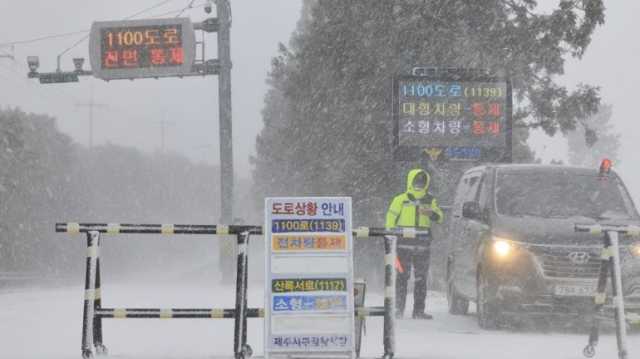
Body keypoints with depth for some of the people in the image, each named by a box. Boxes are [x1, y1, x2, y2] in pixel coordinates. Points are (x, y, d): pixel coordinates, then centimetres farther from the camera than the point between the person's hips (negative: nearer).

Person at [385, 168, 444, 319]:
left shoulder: (430, 201, 12)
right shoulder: (400, 200, 3)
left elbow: (440, 217, 2)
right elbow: (390, 219, 3)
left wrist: (431, 214, -19)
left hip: (422, 245, 4)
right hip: (404, 244, -4)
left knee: (421, 279, 6)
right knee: (402, 277, -6)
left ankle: (419, 311, 10)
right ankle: (399, 309, -4)